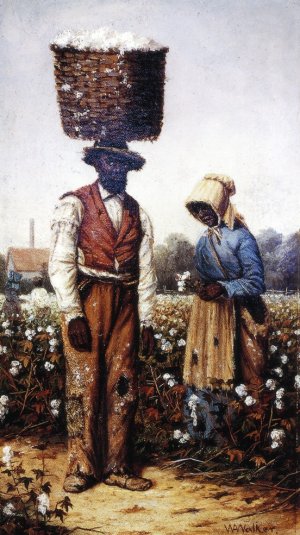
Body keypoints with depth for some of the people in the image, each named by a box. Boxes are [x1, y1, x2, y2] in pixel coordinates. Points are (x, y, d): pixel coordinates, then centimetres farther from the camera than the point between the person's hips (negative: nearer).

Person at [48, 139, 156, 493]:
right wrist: (72, 314, -14)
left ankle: (115, 467, 14)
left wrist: (146, 322, 8)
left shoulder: (138, 214, 15)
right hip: (85, 303, -4)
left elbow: (146, 271, 13)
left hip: (124, 305, 4)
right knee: (84, 384, -4)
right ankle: (81, 467, 9)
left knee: (123, 387, 3)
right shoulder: (74, 204, 0)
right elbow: (61, 262, -7)